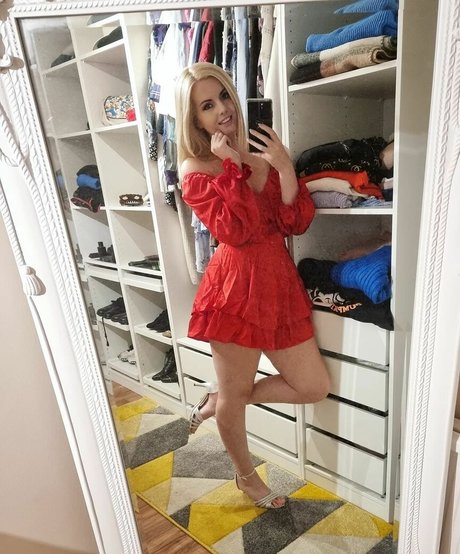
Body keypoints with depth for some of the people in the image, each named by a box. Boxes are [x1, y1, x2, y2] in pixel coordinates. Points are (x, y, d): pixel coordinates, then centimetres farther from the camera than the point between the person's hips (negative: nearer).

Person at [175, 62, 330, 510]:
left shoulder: (260, 155, 11)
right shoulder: (195, 170, -3)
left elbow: (297, 223, 2)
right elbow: (235, 230, -19)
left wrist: (284, 168, -9)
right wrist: (230, 166, -13)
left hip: (279, 282, 6)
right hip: (236, 285, -6)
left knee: (314, 387, 13)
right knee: (236, 391, 13)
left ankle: (220, 401, 31)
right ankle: (246, 476, 44)